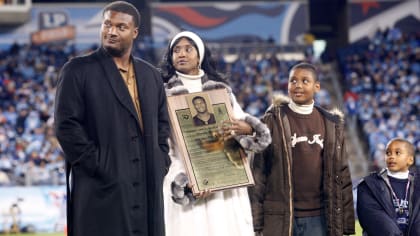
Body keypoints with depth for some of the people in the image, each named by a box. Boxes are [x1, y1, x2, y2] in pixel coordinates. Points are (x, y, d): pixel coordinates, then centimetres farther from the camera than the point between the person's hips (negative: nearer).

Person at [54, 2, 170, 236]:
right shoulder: (78, 70, -1)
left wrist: (160, 163, 8)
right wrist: (98, 166, -12)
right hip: (103, 188, -5)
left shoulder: (151, 75, 16)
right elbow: (67, 125, -8)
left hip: (148, 188, 5)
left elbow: (162, 124, 22)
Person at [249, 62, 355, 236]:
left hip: (319, 218, 3)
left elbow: (340, 174, 10)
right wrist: (255, 221, -6)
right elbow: (258, 171, 0)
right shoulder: (273, 121, 1)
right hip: (280, 218, -2)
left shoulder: (332, 125, 10)